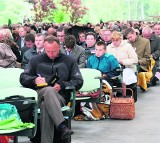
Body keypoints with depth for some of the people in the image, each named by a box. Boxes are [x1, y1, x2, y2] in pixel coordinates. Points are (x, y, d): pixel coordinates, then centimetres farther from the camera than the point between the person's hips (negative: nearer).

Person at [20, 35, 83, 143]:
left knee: (45, 105, -38)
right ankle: (62, 127, -55)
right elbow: (23, 78, 17)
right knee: (49, 90, -38)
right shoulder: (36, 60, 22)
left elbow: (78, 82, 9)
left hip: (60, 96, 0)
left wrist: (62, 85, -10)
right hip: (39, 93, 0)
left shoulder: (69, 61, 18)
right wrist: (34, 80, -6)